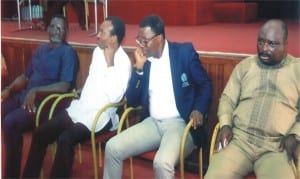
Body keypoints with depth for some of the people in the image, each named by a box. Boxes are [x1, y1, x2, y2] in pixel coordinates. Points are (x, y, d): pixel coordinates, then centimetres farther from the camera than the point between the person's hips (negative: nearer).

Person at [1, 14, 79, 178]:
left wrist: (35, 91, -23)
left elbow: (65, 86, -17)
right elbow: (25, 76, 21)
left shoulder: (68, 52, -7)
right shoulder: (40, 50, 16)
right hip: (25, 96, 8)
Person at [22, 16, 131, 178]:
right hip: (80, 108, 8)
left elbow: (114, 97, -27)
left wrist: (110, 63, -23)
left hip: (100, 115, -8)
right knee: (40, 134, -4)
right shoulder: (98, 51, 10)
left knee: (65, 139, -30)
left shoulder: (123, 62, -15)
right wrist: (80, 92, 13)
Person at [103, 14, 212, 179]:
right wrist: (139, 67, -8)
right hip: (152, 122, 5)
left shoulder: (184, 52, -6)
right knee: (112, 147, -10)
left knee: (162, 163, -31)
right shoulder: (142, 58, 5)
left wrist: (198, 110, -15)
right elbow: (131, 101, 3)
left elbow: (205, 84, 3)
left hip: (180, 123, -5)